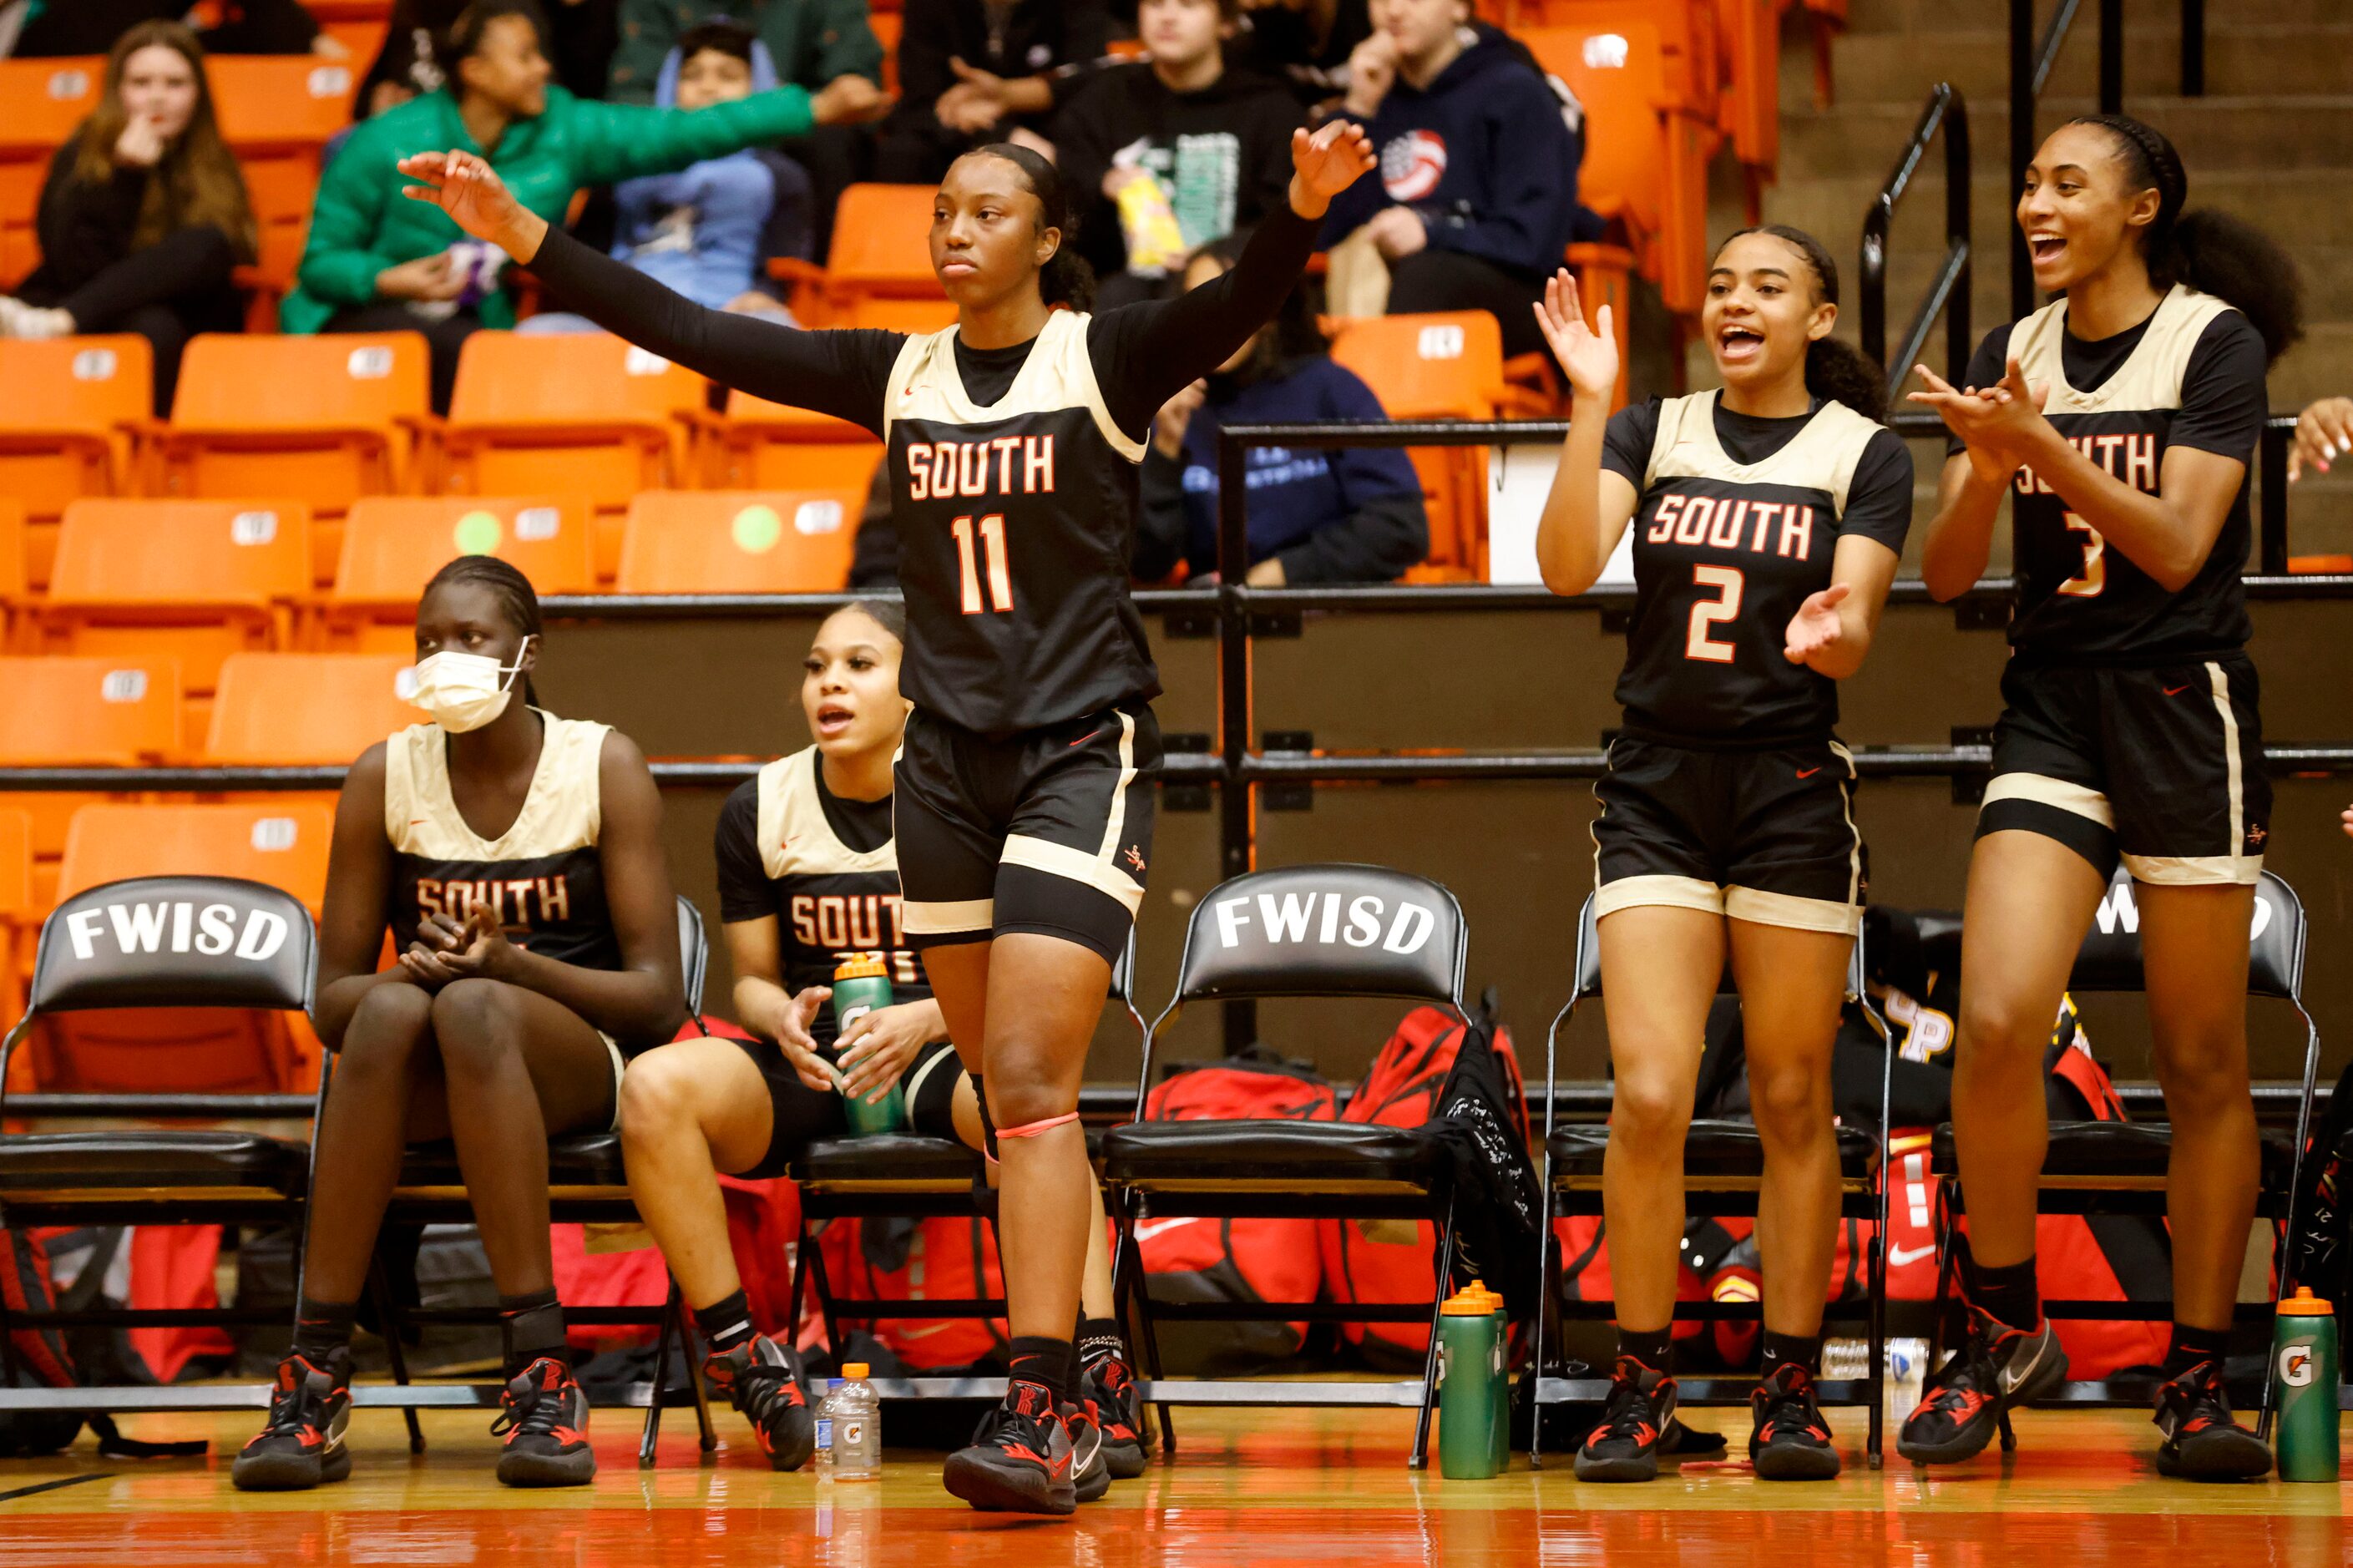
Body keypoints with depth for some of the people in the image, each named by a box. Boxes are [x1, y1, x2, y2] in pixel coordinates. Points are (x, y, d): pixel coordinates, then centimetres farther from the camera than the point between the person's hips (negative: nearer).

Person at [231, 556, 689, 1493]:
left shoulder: (604, 767, -2)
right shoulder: (384, 778, 3)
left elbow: (657, 996, -6)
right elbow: (330, 1001, 4)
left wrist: (515, 964, -22)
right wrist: (409, 972, -19)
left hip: (578, 1063, -2)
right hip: (431, 1085, 2)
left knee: (472, 1007, -36)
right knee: (394, 1006, -34)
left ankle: (540, 1372, -39)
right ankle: (314, 1381, -37)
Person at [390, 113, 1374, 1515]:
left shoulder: (1108, 360, -6)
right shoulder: (900, 376, 7)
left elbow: (1240, 306, -24)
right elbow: (694, 333, 5)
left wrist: (1305, 211, -44)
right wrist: (519, 233, 0)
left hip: (1084, 752, -5)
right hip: (950, 757, 5)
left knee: (1031, 1082, -15)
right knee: (1011, 1094, 7)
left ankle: (1041, 1413, -19)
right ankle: (1065, 1382, 15)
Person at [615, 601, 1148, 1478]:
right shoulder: (761, 810, 4)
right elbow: (752, 977, 12)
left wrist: (926, 1019, -23)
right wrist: (783, 1019, -13)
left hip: (946, 1056, -3)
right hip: (810, 1069, 3)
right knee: (654, 1087, -29)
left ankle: (1099, 1375, -40)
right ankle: (741, 1357, -20)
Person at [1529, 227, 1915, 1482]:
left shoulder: (1865, 453, 2)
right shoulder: (1652, 432, 7)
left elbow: (1854, 636, -9)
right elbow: (1567, 566, -9)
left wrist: (1832, 630, -32)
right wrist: (1588, 403, -17)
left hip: (1793, 791, -1)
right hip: (1656, 791, 1)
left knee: (1790, 1101, 2)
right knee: (1649, 1096, -9)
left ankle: (1791, 1389, 11)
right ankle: (1640, 1386, 1)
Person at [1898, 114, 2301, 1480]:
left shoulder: (2216, 339, -5)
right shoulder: (2014, 354, 8)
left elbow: (2177, 544, -16)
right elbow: (1949, 573, 4)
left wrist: (2038, 441, -26)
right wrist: (1984, 466, -16)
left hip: (2184, 711, -3)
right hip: (2052, 710, 3)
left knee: (2203, 1061, 1)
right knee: (1995, 1020, -13)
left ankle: (2199, 1375, 10)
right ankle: (2007, 1332, 2)